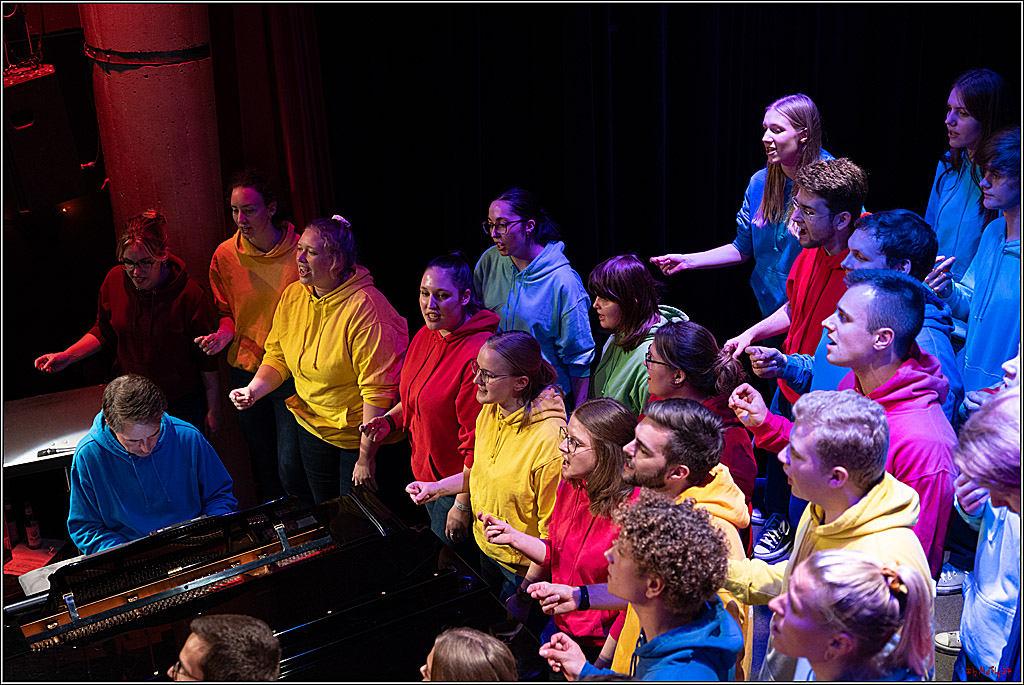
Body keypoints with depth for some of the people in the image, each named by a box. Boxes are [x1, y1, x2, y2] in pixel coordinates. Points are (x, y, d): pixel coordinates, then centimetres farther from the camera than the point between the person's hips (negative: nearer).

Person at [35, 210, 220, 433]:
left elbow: (207, 359, -13)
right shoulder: (114, 280, -10)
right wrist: (67, 356, -7)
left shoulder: (190, 295, -22)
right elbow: (103, 332, 8)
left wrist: (213, 409, -7)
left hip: (182, 404, -3)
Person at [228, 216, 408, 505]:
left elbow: (378, 390, -25)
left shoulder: (365, 308, -25)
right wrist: (253, 389, -11)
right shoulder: (292, 297, -2)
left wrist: (366, 457, -22)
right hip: (312, 425, 6)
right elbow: (277, 356, 10)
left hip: (360, 435, -6)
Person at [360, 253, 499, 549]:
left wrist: (463, 506, -21)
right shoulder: (426, 335, 1)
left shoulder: (478, 355, -28)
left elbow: (478, 441, -26)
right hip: (425, 473, 9)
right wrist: (390, 419, 0)